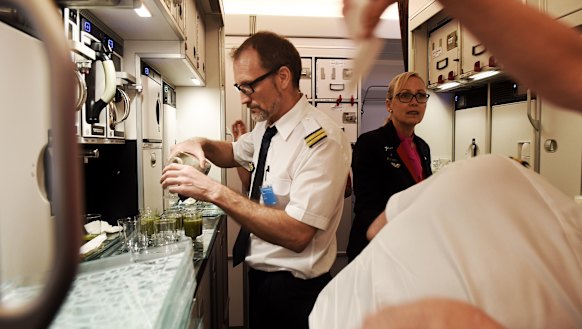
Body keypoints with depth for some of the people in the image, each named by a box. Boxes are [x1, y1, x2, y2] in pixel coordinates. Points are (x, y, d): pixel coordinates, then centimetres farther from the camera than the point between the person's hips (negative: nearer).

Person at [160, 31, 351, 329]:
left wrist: (215, 191, -31)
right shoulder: (267, 125, 1)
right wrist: (202, 145, -2)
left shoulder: (321, 139, -26)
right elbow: (234, 153, 20)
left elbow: (296, 234, -31)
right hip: (260, 274, 8)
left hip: (293, 291, -7)